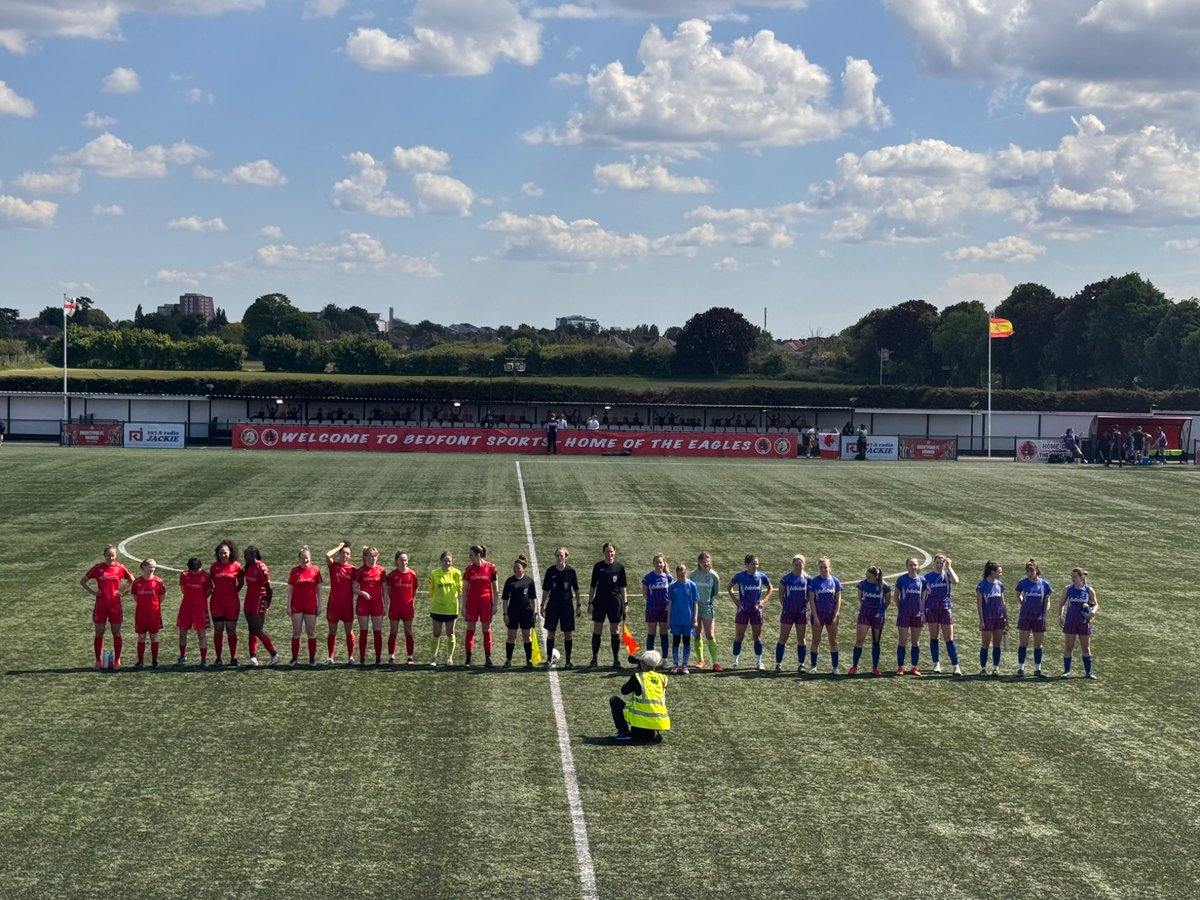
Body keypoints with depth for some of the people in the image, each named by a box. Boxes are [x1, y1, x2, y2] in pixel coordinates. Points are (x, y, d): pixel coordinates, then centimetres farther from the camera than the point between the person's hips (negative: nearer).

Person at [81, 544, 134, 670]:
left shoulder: (120, 568, 0)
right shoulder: (98, 568, 0)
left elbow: (132, 581, 10)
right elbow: (82, 581, 8)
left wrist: (123, 592, -2)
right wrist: (92, 592, -3)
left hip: (115, 605, 0)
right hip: (101, 605, 0)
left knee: (116, 633, 4)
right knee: (99, 633, 4)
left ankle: (117, 660, 12)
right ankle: (98, 661, 11)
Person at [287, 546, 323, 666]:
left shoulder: (315, 570, 0)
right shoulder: (294, 571, -1)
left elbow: (319, 589, 3)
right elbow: (290, 589, 2)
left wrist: (319, 605, 0)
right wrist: (288, 606, -3)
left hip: (311, 606, 0)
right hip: (297, 606, 0)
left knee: (311, 633, 5)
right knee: (296, 633, 3)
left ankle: (312, 658, 13)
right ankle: (294, 658, 9)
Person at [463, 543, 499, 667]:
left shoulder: (490, 568, -2)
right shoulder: (469, 569, 4)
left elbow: (495, 588, 2)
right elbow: (465, 588, 7)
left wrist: (494, 605, -2)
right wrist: (464, 606, 3)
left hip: (486, 602, -2)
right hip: (472, 602, 2)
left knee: (487, 630, 4)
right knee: (470, 629, 0)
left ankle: (488, 658, 10)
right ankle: (468, 658, 3)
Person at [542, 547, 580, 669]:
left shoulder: (570, 571, -4)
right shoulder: (550, 571, -3)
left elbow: (576, 590, 4)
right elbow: (545, 590, 4)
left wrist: (578, 606, 4)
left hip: (567, 605, 0)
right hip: (553, 605, 0)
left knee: (568, 633, 2)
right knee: (551, 632, 3)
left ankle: (568, 661, 10)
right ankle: (549, 659, 14)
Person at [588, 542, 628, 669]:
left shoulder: (619, 567, 3)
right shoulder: (598, 566, 3)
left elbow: (623, 587, 7)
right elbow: (593, 586, 6)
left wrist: (625, 603, 3)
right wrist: (590, 602, 1)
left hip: (615, 601, 0)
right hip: (600, 601, 0)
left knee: (615, 631, 3)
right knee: (597, 631, 2)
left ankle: (616, 659, 11)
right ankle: (594, 659, 8)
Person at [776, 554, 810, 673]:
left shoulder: (806, 578, 0)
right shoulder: (786, 578, -6)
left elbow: (810, 595, 9)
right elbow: (781, 594, 3)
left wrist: (805, 604, 1)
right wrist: (785, 606, -1)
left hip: (802, 613, 2)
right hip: (788, 612, -2)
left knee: (801, 639, 7)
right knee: (783, 639, 3)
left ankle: (801, 664, 15)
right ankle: (778, 663, 10)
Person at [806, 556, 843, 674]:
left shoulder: (835, 581, 1)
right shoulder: (814, 582, -4)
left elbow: (838, 600, 2)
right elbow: (811, 600, -5)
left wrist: (835, 616, -6)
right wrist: (815, 617, -11)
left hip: (831, 615, 1)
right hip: (818, 615, -1)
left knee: (833, 641, 6)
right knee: (815, 641, 4)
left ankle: (835, 667, 10)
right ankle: (813, 666, 10)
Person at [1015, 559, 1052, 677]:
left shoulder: (1044, 584, -2)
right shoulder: (1022, 583, -2)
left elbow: (1047, 601, 3)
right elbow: (1018, 595, 16)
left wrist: (1045, 613, -9)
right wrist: (1024, 603, 4)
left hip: (1039, 618, 1)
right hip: (1025, 617, 0)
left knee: (1038, 645, 7)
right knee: (1023, 644, 2)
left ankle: (1037, 669, 15)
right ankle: (1020, 668, 8)